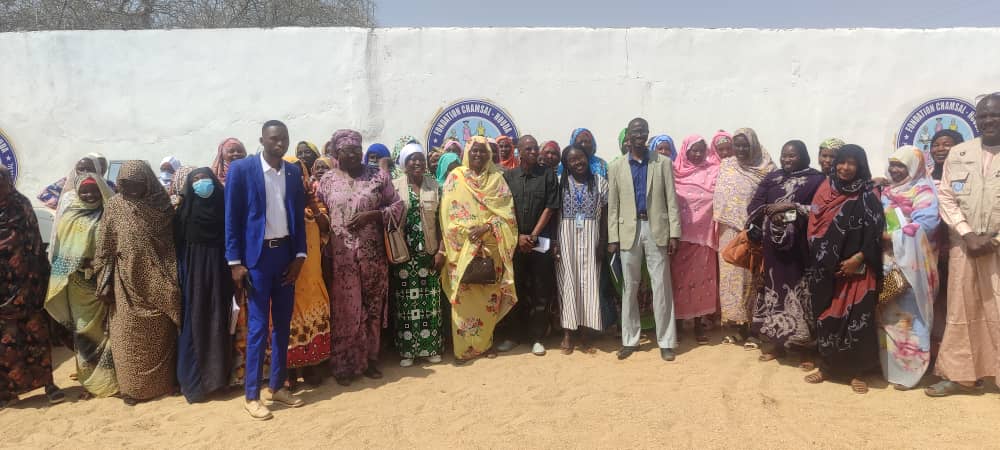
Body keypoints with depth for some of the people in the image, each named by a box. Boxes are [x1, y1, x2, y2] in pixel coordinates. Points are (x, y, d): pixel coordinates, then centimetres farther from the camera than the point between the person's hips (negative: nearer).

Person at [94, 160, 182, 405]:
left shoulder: (163, 205, -2)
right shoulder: (115, 206, -2)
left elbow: (173, 243, 1)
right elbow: (105, 248, 2)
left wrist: (172, 279, -2)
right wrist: (105, 283, -1)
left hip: (158, 282, 0)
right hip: (128, 281, 0)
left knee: (159, 334, 8)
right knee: (129, 336, 4)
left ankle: (161, 383, 21)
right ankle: (131, 386, 16)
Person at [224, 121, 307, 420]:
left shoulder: (294, 172, 8)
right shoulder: (241, 169, -5)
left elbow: (298, 215, 10)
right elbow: (232, 217, -5)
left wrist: (300, 255, 1)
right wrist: (235, 261, -10)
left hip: (286, 254, 5)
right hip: (256, 255, -4)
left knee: (282, 324, 10)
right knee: (258, 325, -3)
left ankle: (277, 386, 22)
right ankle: (252, 395, 8)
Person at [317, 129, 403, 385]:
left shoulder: (378, 176, 3)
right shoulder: (328, 180, 5)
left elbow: (397, 205, 4)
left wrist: (371, 215, -13)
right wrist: (324, 252, -2)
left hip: (372, 254, 1)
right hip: (341, 255, 0)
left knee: (372, 307, 8)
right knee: (344, 310, 3)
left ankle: (370, 359, 22)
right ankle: (344, 365, 14)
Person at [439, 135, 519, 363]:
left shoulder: (497, 178, 8)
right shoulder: (455, 177, 3)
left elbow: (507, 211, 1)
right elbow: (448, 212, -3)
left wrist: (487, 227, -14)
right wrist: (469, 231, -15)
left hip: (490, 246, 2)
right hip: (463, 246, -2)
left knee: (489, 295, 7)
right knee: (463, 295, -3)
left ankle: (486, 342, 21)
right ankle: (463, 347, 5)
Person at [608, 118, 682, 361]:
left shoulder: (663, 163, 5)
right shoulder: (617, 169, 8)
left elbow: (671, 200, 1)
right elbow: (613, 206, 6)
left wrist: (674, 233, -5)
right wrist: (613, 238, 0)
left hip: (656, 229, -1)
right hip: (629, 231, 1)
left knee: (662, 286, 1)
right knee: (630, 287, 8)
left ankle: (666, 341, 9)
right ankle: (630, 340, 18)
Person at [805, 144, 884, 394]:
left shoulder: (869, 195, -2)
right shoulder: (825, 189, 8)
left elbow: (875, 231, -8)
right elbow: (814, 226, 8)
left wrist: (858, 258, -16)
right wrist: (818, 258, -1)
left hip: (856, 268, -3)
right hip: (826, 268, 3)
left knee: (856, 318, -3)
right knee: (825, 316, 8)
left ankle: (856, 371, 9)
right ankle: (827, 366, 21)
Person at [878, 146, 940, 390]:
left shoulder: (923, 192, -5)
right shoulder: (888, 191, 17)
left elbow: (923, 227, -18)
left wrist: (888, 237, -19)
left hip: (909, 264, -7)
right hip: (886, 262, 7)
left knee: (907, 314, -5)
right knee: (886, 314, 9)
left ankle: (908, 369, 2)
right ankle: (887, 363, 19)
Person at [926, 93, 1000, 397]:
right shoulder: (958, 154, 9)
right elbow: (946, 198, 5)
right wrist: (968, 234, -7)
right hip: (964, 244, 3)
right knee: (962, 310, 8)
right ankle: (963, 375, 18)